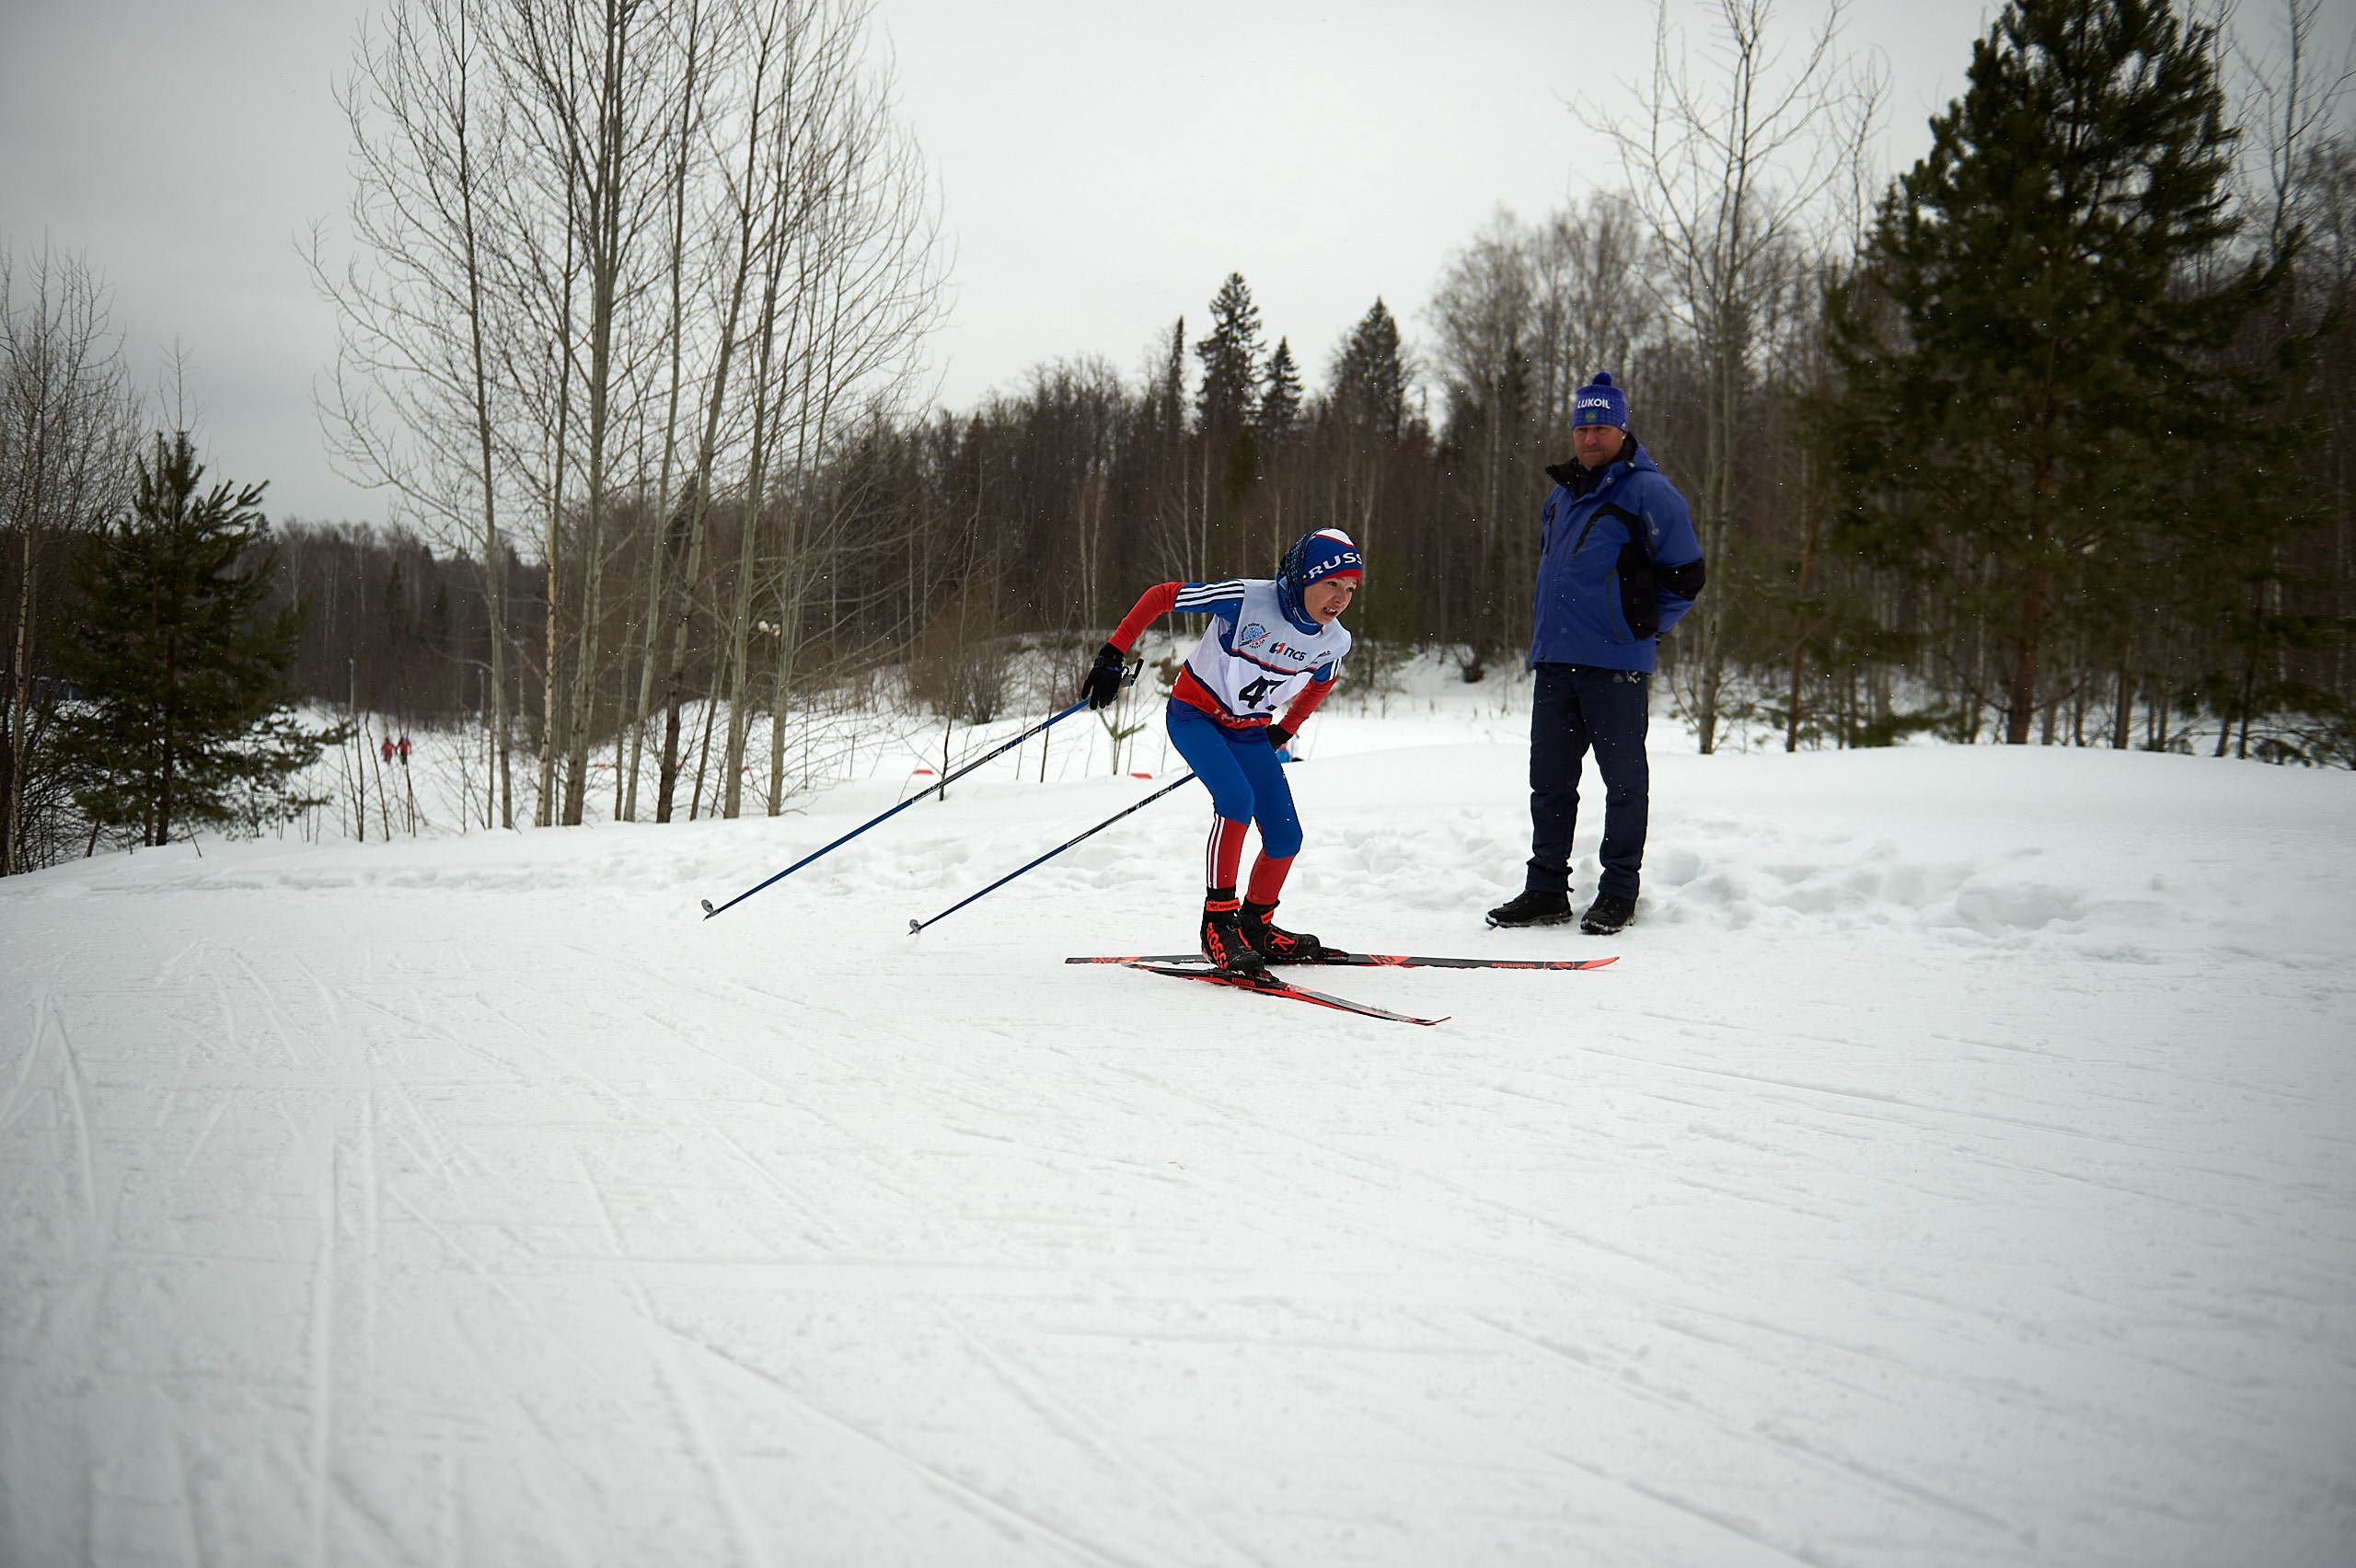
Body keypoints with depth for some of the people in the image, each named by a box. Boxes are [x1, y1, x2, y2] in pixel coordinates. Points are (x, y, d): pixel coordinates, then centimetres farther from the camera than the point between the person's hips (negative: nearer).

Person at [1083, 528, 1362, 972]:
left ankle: (1255, 926, 24)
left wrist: (1285, 730, 16)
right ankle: (1218, 923, -22)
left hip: (1249, 731, 6)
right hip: (1196, 715, -6)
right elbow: (1160, 595, -18)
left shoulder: (1333, 642, -10)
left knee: (1285, 838, -1)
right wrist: (1113, 655, -19)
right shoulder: (1247, 598, -27)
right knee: (1237, 798, -29)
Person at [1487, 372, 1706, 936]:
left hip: (1617, 663, -7)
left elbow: (1685, 576, -5)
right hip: (1555, 661, 7)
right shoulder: (1562, 495, 16)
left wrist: (1641, 626, -2)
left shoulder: (1647, 493, -6)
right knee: (1550, 779, 8)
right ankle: (1546, 890, 15)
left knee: (1624, 779, 2)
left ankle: (1620, 891, 10)